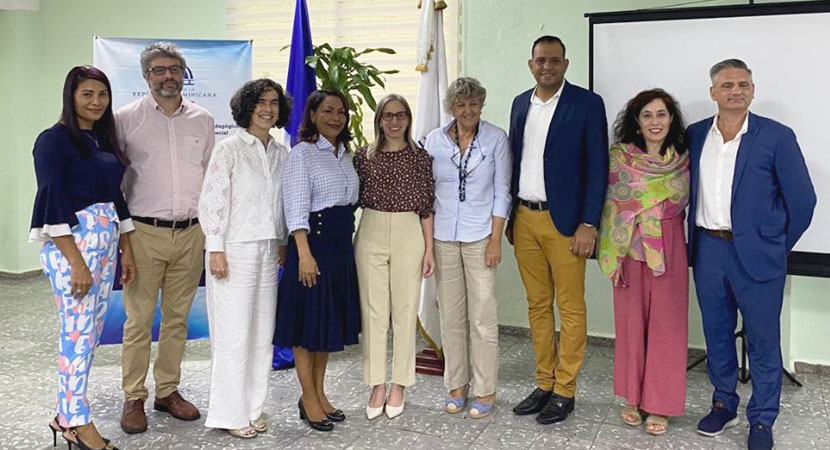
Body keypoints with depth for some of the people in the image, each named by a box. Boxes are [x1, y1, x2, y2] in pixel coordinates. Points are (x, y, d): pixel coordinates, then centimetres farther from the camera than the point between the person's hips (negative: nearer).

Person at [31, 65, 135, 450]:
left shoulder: (105, 140, 14)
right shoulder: (55, 139, -7)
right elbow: (52, 202, -13)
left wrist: (126, 250, 13)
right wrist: (76, 262, -18)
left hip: (106, 243, 7)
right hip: (71, 244, -7)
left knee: (92, 332, 10)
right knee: (78, 334, -4)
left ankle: (67, 414, 22)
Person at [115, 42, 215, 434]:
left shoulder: (203, 120, 9)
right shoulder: (126, 119, -1)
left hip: (191, 232, 3)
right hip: (145, 232, -3)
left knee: (178, 317, 10)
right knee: (138, 319, 0)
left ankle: (168, 391, 23)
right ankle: (133, 398, 13)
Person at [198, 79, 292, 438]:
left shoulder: (282, 154, 9)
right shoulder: (230, 149, -6)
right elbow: (211, 201, -9)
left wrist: (283, 244, 13)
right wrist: (216, 250, -13)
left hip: (268, 251, 6)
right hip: (235, 250, -5)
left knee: (263, 334, 9)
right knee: (234, 335, -1)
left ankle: (253, 408, 21)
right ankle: (231, 414, 11)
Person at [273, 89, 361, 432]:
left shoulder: (346, 155, 13)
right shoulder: (302, 153, -8)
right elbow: (296, 207, -15)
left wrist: (349, 242, 12)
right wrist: (305, 254, -22)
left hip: (342, 245, 8)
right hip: (314, 241, -7)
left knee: (330, 321, 14)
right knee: (308, 324, 3)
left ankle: (319, 393, 27)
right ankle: (309, 400, 15)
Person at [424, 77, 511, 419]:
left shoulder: (496, 139, -1)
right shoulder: (434, 140, 4)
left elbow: (501, 192, -1)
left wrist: (496, 239, -7)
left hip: (479, 237, -2)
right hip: (443, 237, 3)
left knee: (482, 317, 0)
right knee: (450, 315, 9)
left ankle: (485, 391, 12)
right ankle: (456, 385, 22)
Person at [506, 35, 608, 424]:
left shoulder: (587, 104, -5)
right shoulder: (520, 104, 11)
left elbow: (597, 167, -8)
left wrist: (588, 224, -13)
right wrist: (511, 216, 13)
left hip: (564, 221, -5)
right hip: (524, 218, 5)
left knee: (570, 308, 3)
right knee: (537, 305, 12)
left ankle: (565, 391, 14)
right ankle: (543, 384, 24)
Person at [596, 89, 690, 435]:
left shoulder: (683, 160, 3)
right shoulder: (619, 157, -2)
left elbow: (683, 204, 12)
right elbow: (611, 207, -3)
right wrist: (613, 254, -8)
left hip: (668, 250, 1)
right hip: (629, 249, -1)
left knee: (665, 323, 4)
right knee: (631, 321, 8)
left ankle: (659, 403, 16)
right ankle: (633, 397, 23)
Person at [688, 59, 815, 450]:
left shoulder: (776, 136, -6)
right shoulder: (695, 135, 5)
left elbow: (802, 200, -4)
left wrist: (777, 246, 1)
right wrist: (694, 241, 8)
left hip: (755, 254, -3)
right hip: (708, 250, 4)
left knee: (763, 341, 5)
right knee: (716, 334, 15)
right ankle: (723, 405, 31)